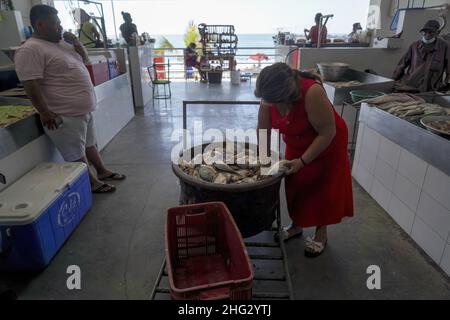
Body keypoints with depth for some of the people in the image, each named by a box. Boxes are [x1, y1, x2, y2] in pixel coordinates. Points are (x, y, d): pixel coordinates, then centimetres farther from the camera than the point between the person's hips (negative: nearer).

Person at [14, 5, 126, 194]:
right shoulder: (30, 50, -16)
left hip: (84, 109, 10)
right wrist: (45, 112, -22)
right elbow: (31, 85, -21)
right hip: (65, 114, -10)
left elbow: (84, 60, 21)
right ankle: (92, 183, 17)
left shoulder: (62, 43, 12)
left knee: (90, 143, 23)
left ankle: (102, 172, 37)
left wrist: (76, 43, 4)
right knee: (76, 154, 4)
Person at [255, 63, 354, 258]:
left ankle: (321, 234, 27)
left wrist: (303, 161, -30)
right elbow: (263, 130, -12)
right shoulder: (269, 96, -21)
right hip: (296, 146, 5)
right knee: (295, 185, 13)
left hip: (326, 146, -5)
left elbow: (327, 133, -31)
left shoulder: (312, 93, -38)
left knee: (322, 188, 7)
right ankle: (296, 225, 35)